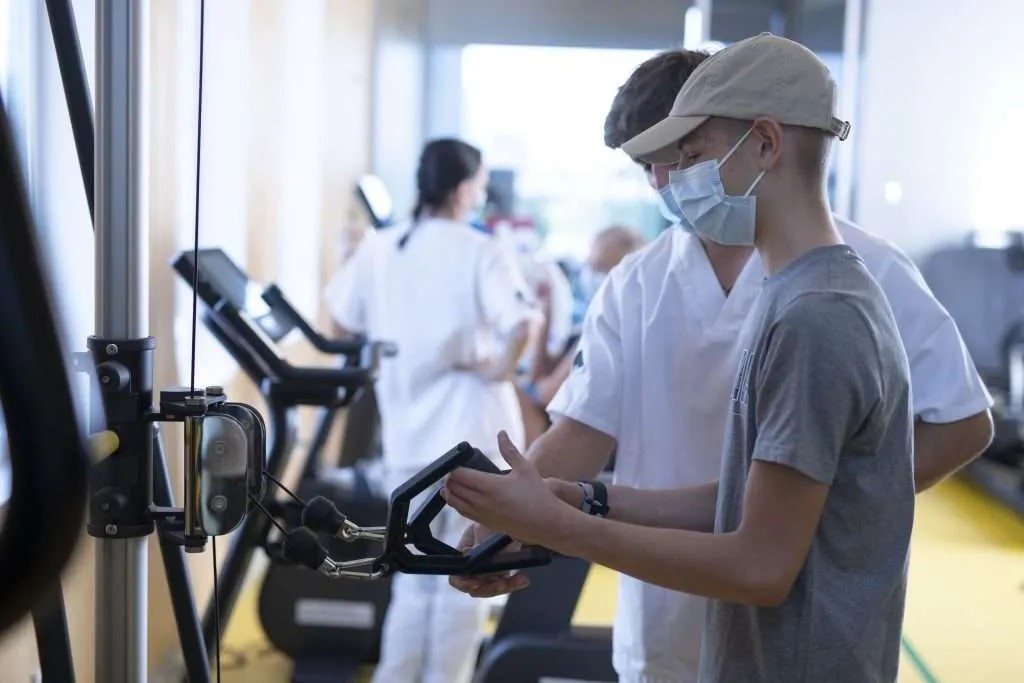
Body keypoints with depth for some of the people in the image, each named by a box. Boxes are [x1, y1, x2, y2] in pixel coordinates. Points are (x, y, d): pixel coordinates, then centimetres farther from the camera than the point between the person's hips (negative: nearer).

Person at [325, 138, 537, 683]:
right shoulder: (478, 252, -10)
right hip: (471, 435, -4)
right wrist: (501, 367, -9)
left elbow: (343, 322, 11)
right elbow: (522, 323, -24)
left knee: (414, 580, 16)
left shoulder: (377, 248, 4)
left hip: (407, 438, 5)